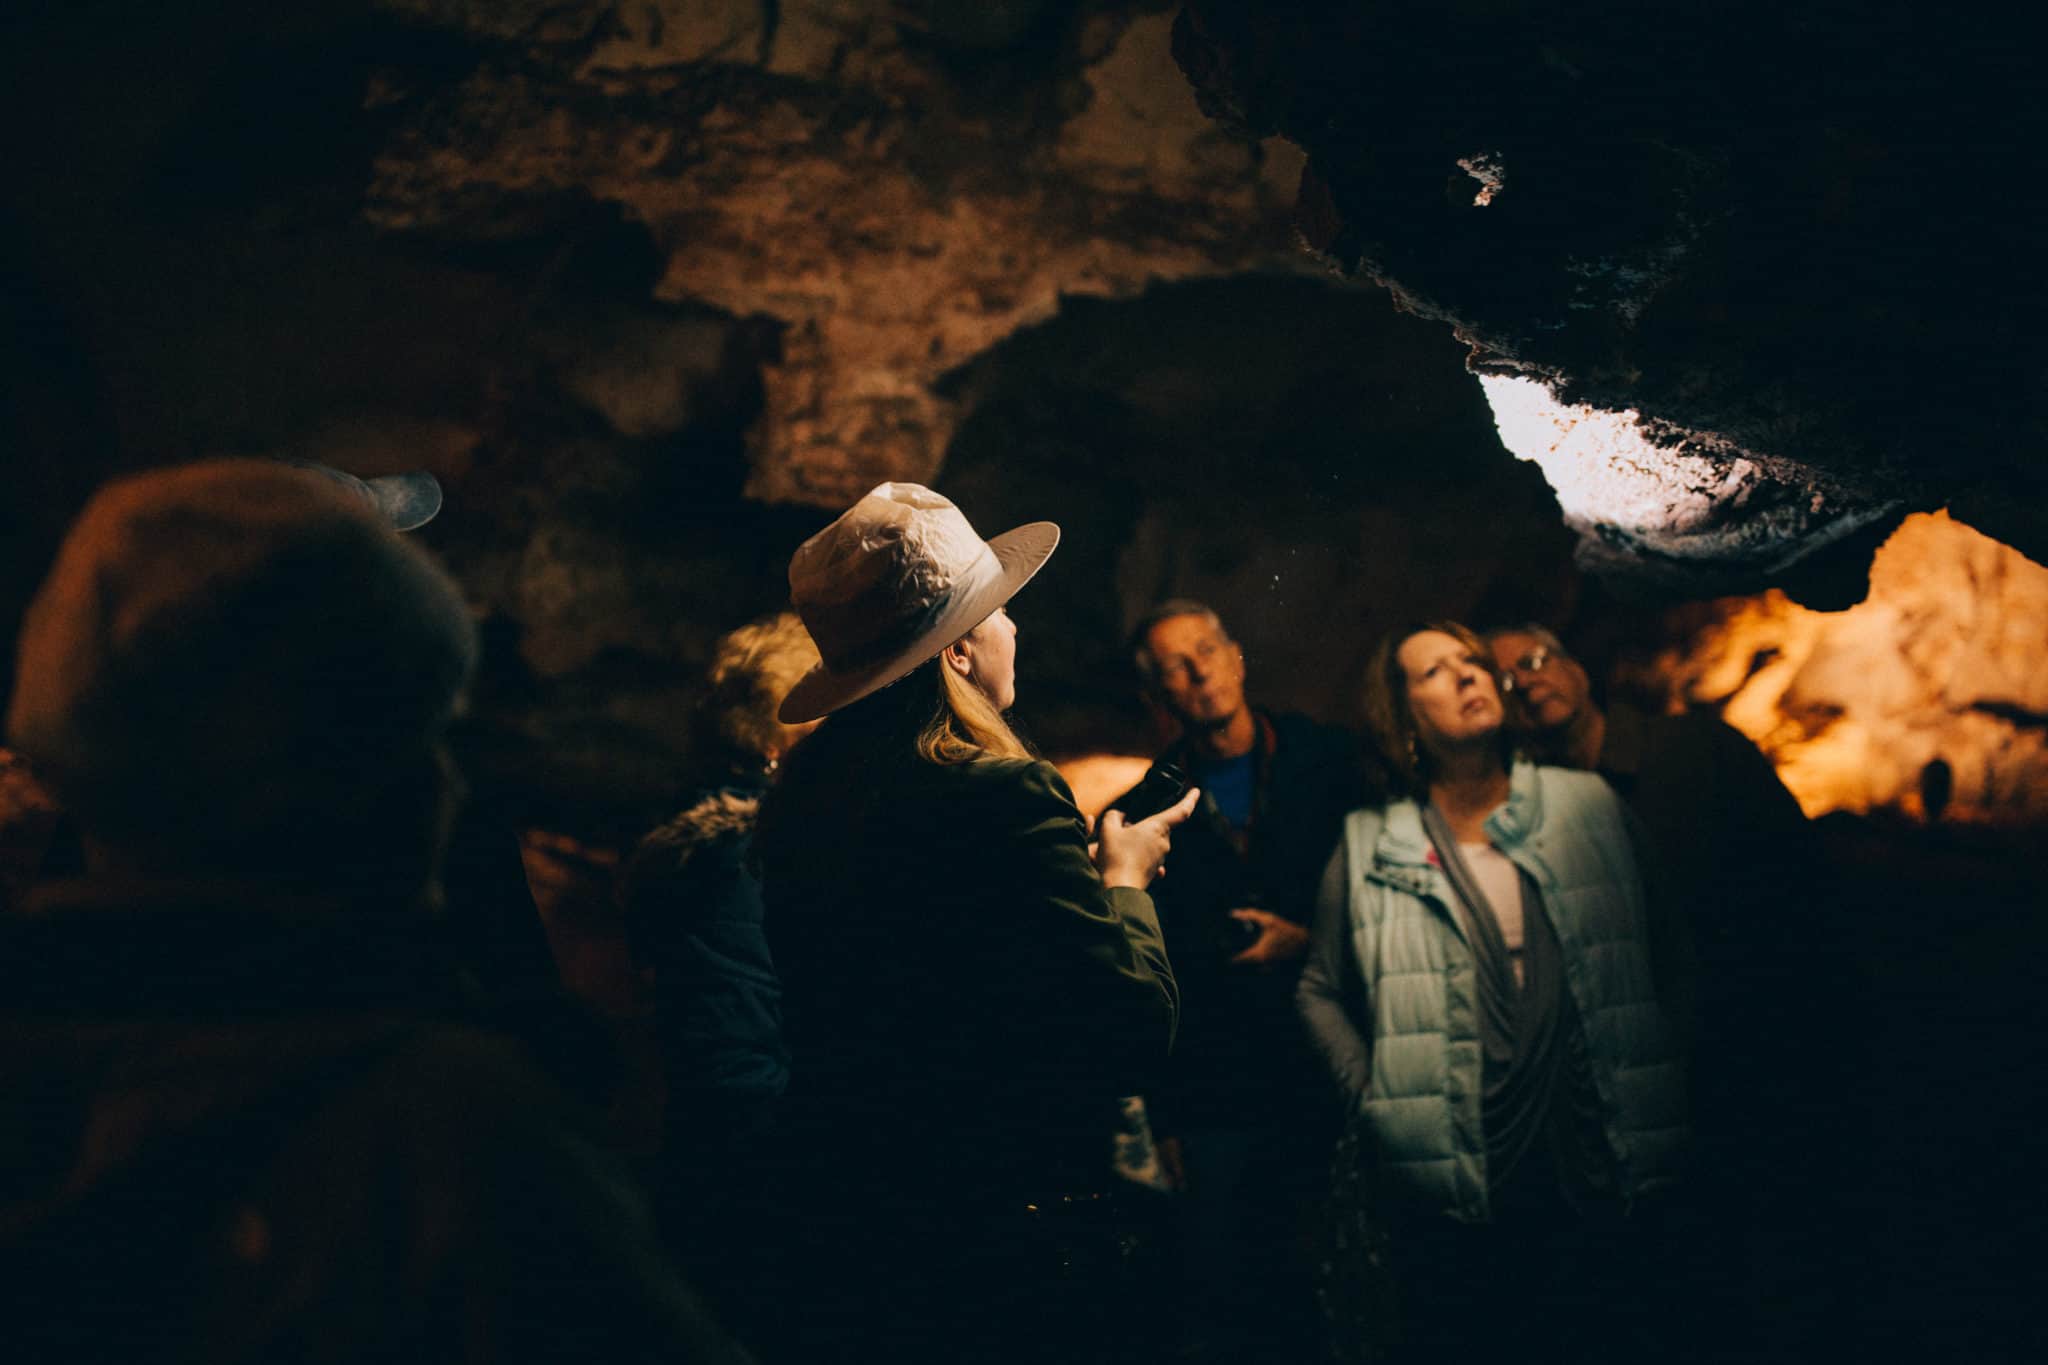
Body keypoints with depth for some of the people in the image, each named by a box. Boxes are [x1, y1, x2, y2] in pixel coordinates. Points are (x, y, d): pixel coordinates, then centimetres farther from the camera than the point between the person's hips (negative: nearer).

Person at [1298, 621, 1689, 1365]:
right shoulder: (1369, 849, 7)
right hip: (1446, 1187, -1)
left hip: (1598, 1173, 1)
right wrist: (1372, 1091, -1)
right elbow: (1321, 992, 13)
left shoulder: (1587, 804, 8)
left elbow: (1657, 957, 7)